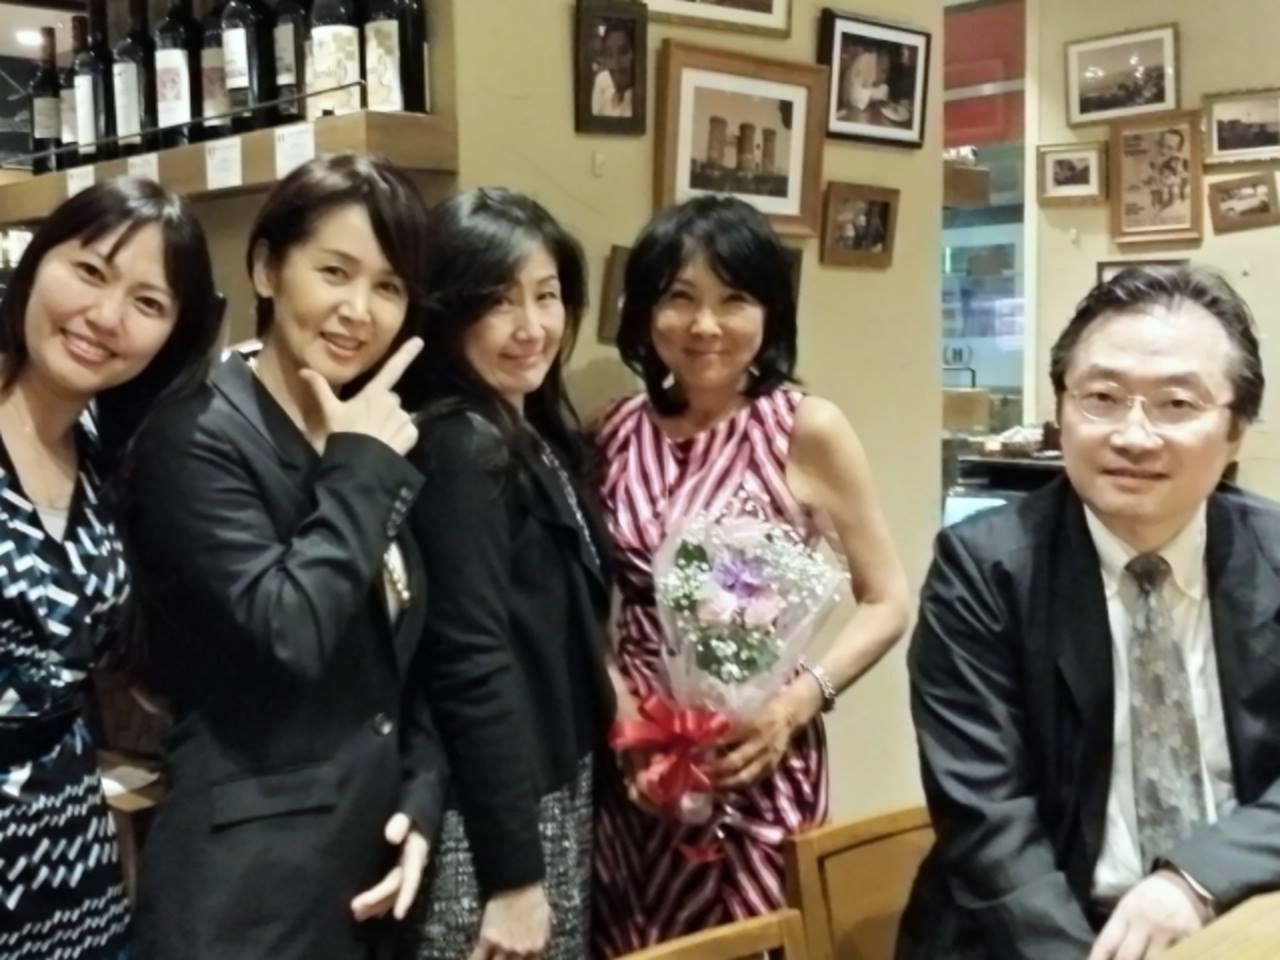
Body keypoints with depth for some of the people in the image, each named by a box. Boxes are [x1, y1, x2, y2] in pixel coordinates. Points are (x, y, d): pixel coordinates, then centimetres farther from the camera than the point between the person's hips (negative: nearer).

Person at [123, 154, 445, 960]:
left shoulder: (379, 443, 9)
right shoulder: (196, 438, -13)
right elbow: (289, 631, -26)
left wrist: (422, 800, 1)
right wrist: (360, 470, -16)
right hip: (251, 875, -7)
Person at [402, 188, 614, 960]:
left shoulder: (540, 437, 7)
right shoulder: (459, 450, -18)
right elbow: (472, 671, -22)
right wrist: (513, 874, -20)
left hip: (555, 793, 8)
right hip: (491, 821, -8)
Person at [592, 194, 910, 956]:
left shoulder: (807, 428, -8)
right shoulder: (620, 431, 2)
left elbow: (887, 601, -5)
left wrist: (799, 701, -17)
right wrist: (612, 693, -8)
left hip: (756, 755, -3)